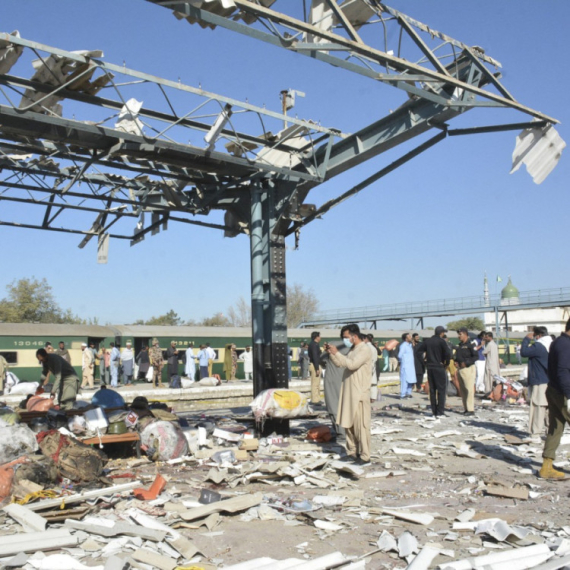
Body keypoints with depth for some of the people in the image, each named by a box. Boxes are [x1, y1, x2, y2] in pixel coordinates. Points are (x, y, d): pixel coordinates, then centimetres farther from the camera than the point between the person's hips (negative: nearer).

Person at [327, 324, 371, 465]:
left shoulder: (364, 350, -14)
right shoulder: (352, 350, 14)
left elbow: (352, 364, -27)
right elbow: (341, 363, 16)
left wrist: (336, 353, -24)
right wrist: (331, 353, 4)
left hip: (359, 394, -9)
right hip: (348, 393, 9)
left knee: (361, 425, -4)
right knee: (348, 424, 13)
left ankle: (365, 456, 2)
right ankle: (352, 451, 24)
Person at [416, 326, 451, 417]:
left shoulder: (427, 341, 7)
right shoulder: (441, 341, -10)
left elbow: (419, 350, 10)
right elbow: (448, 354, -20)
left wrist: (425, 361, 10)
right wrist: (446, 363, -5)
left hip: (429, 367, 6)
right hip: (439, 367, -5)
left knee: (432, 390, 10)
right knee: (441, 389, 0)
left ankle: (434, 412, 13)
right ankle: (440, 412, -3)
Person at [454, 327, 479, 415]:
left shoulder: (470, 344, -9)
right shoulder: (459, 345, 17)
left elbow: (476, 356, -15)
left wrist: (466, 363, -20)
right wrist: (456, 362, 5)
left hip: (468, 369, -9)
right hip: (460, 369, 9)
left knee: (469, 389, -10)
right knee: (462, 390, 11)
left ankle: (471, 409, -8)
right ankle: (466, 409, 18)